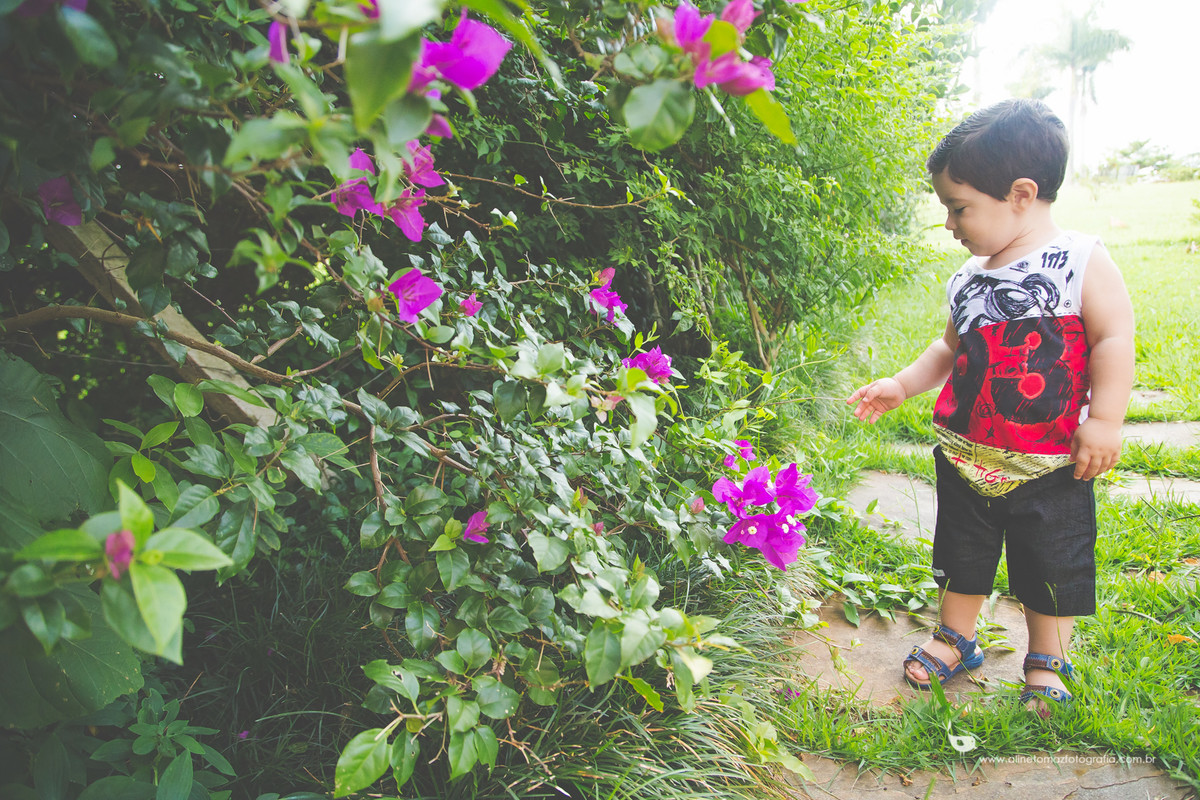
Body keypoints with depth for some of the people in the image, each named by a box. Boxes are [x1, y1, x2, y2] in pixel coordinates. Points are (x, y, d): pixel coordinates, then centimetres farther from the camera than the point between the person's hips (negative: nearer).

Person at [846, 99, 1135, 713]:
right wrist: (901, 385, 7)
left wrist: (1104, 419, -14)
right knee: (963, 552, 17)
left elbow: (1114, 341, -10)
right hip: (967, 455, 5)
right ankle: (956, 640, 38)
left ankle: (1047, 661, 32)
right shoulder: (969, 278, 5)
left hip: (1050, 465, -4)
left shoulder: (1083, 261, -10)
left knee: (1052, 564, 11)